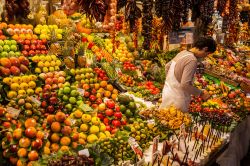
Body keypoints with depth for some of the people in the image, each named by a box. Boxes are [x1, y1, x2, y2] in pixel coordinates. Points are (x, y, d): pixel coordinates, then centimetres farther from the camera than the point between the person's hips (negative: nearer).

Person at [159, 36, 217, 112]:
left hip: (167, 91, 9)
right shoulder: (192, 60, -22)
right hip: (176, 99, -9)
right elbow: (185, 85, -27)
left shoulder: (183, 53, 4)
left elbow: (167, 66, 17)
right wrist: (201, 93, -15)